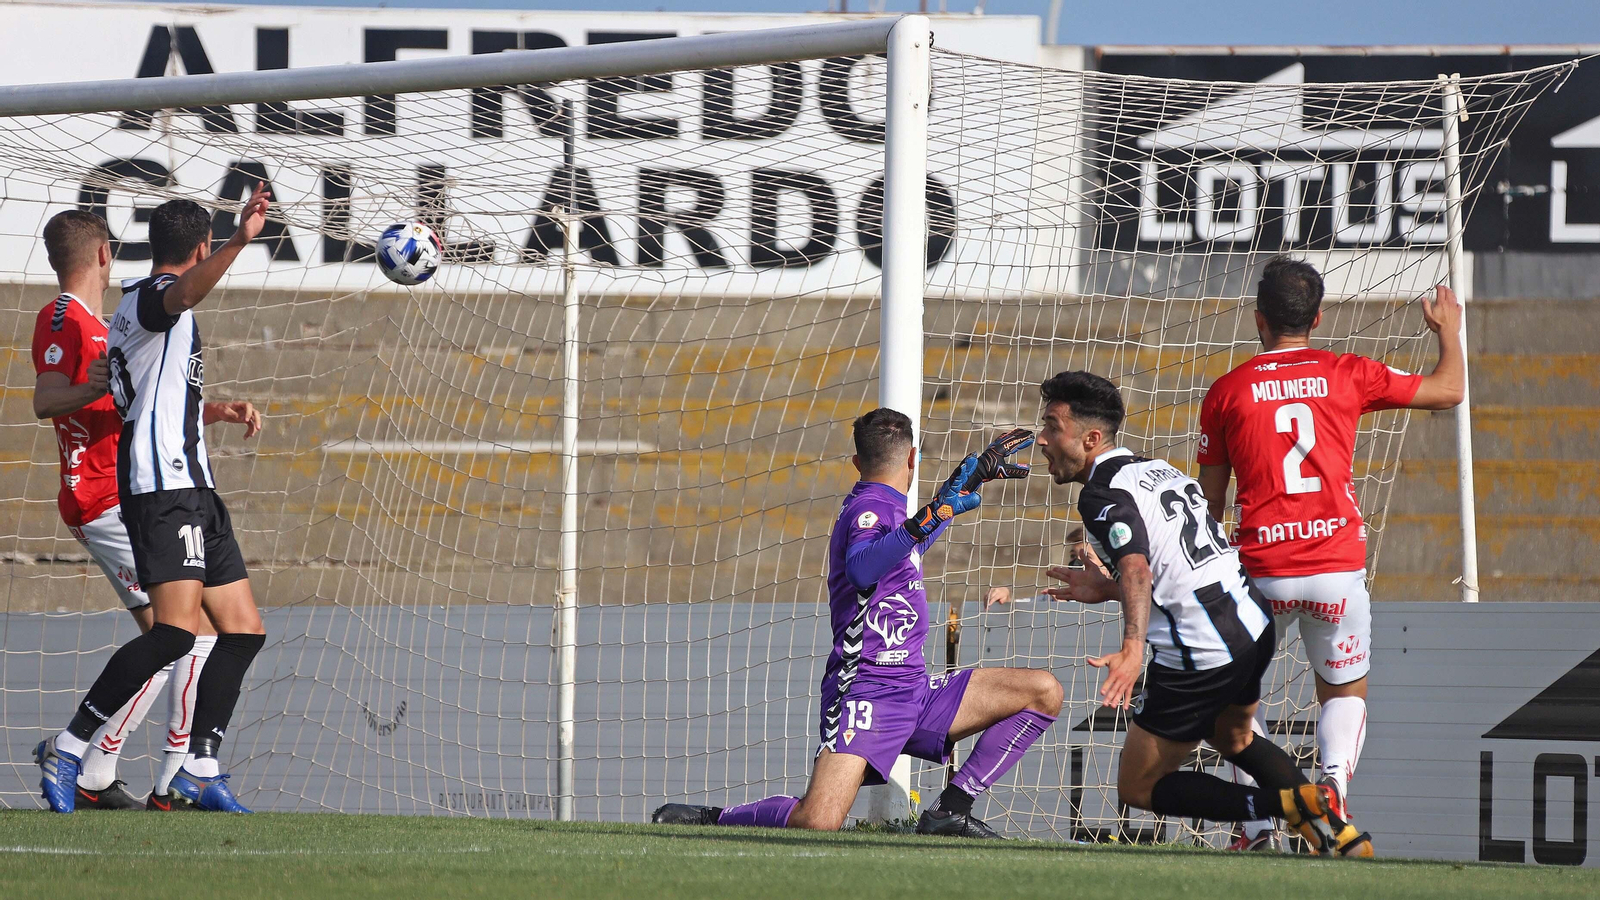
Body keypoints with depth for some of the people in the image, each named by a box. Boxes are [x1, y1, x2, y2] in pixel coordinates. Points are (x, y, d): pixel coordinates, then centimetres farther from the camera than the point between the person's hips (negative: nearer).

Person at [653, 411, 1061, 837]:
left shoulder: (885, 507, 19)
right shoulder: (870, 508, -10)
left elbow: (910, 546, 45)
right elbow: (861, 569, -34)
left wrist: (972, 478, 47)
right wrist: (927, 519, -42)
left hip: (914, 690, 10)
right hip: (866, 691, -10)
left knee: (1044, 692, 3)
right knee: (819, 822, -27)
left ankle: (950, 811, 0)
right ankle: (708, 820, 0)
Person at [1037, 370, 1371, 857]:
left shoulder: (1102, 494, -12)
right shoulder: (1158, 468, 16)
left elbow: (1137, 569, -32)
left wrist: (1132, 648, -46)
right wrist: (1106, 589, 28)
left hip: (1201, 651, -9)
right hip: (1254, 622, 9)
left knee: (1138, 787, 6)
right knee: (1233, 740, 37)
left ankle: (1293, 804, -10)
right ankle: (1343, 836, 21)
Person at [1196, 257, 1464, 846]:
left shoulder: (1227, 392, 3)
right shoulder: (1348, 376, 3)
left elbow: (1209, 501, 9)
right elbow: (1449, 390, 14)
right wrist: (1448, 330, 33)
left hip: (1262, 571, -1)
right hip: (1339, 565, 1)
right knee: (1345, 691, 19)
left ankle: (1256, 819, 2)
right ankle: (1334, 777, -13)